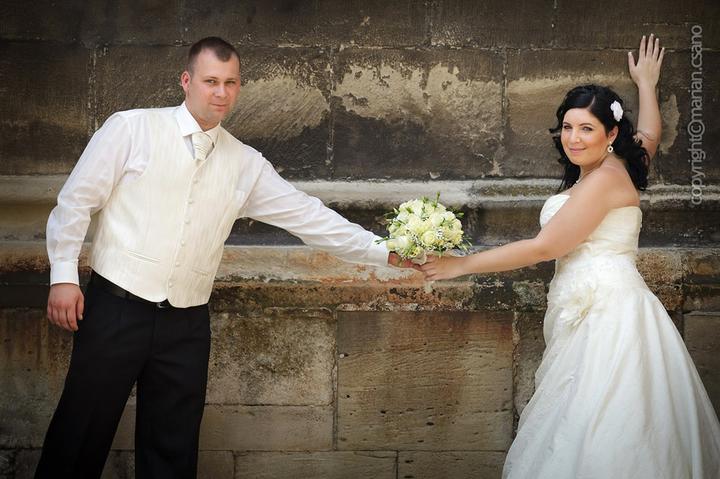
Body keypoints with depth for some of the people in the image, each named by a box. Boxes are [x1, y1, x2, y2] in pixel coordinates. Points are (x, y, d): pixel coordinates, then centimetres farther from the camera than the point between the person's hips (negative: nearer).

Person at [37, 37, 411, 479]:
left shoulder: (247, 164, 8)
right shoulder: (132, 128, -2)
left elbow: (307, 215, 7)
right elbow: (77, 200, -1)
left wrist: (384, 252, 3)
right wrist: (64, 275, -6)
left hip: (187, 322, 3)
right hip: (117, 306, -3)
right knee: (81, 433, 3)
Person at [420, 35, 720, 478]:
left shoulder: (604, 177, -13)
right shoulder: (618, 166, 16)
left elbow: (544, 247, -14)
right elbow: (649, 135, 40)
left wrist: (461, 265, -10)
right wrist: (646, 84, 56)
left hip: (606, 312, -10)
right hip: (595, 311, 10)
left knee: (594, 438, -11)